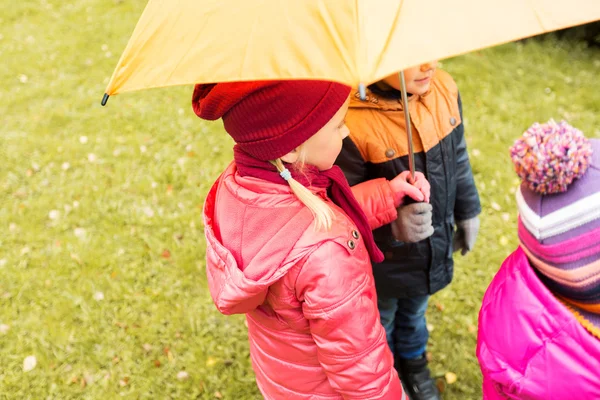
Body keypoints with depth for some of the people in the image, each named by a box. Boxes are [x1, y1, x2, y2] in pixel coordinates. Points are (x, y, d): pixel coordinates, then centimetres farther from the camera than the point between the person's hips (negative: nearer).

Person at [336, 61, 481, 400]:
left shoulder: (444, 88, -16)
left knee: (415, 311, 33)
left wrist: (468, 211, 11)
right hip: (383, 257, -5)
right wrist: (393, 225, -39)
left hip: (435, 243, 5)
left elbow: (458, 157, 1)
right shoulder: (353, 121, -35)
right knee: (380, 320, 26)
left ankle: (414, 364, 63)